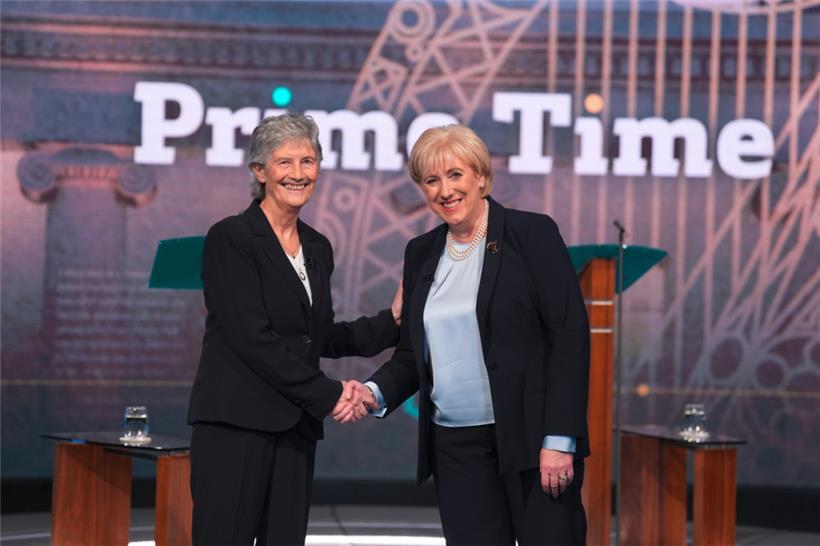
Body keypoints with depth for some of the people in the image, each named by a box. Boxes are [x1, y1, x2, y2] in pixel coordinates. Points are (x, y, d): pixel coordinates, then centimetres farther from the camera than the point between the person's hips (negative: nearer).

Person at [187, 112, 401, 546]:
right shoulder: (230, 238, -7)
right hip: (235, 424, -7)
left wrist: (393, 319, 9)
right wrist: (327, 394, -12)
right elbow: (251, 337, -14)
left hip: (294, 428, 7)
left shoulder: (317, 247, 15)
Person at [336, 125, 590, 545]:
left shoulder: (532, 233, -3)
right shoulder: (421, 253, 12)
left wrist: (559, 439, -14)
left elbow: (571, 334, -8)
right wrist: (375, 393, -3)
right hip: (456, 445, 5)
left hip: (532, 437, -4)